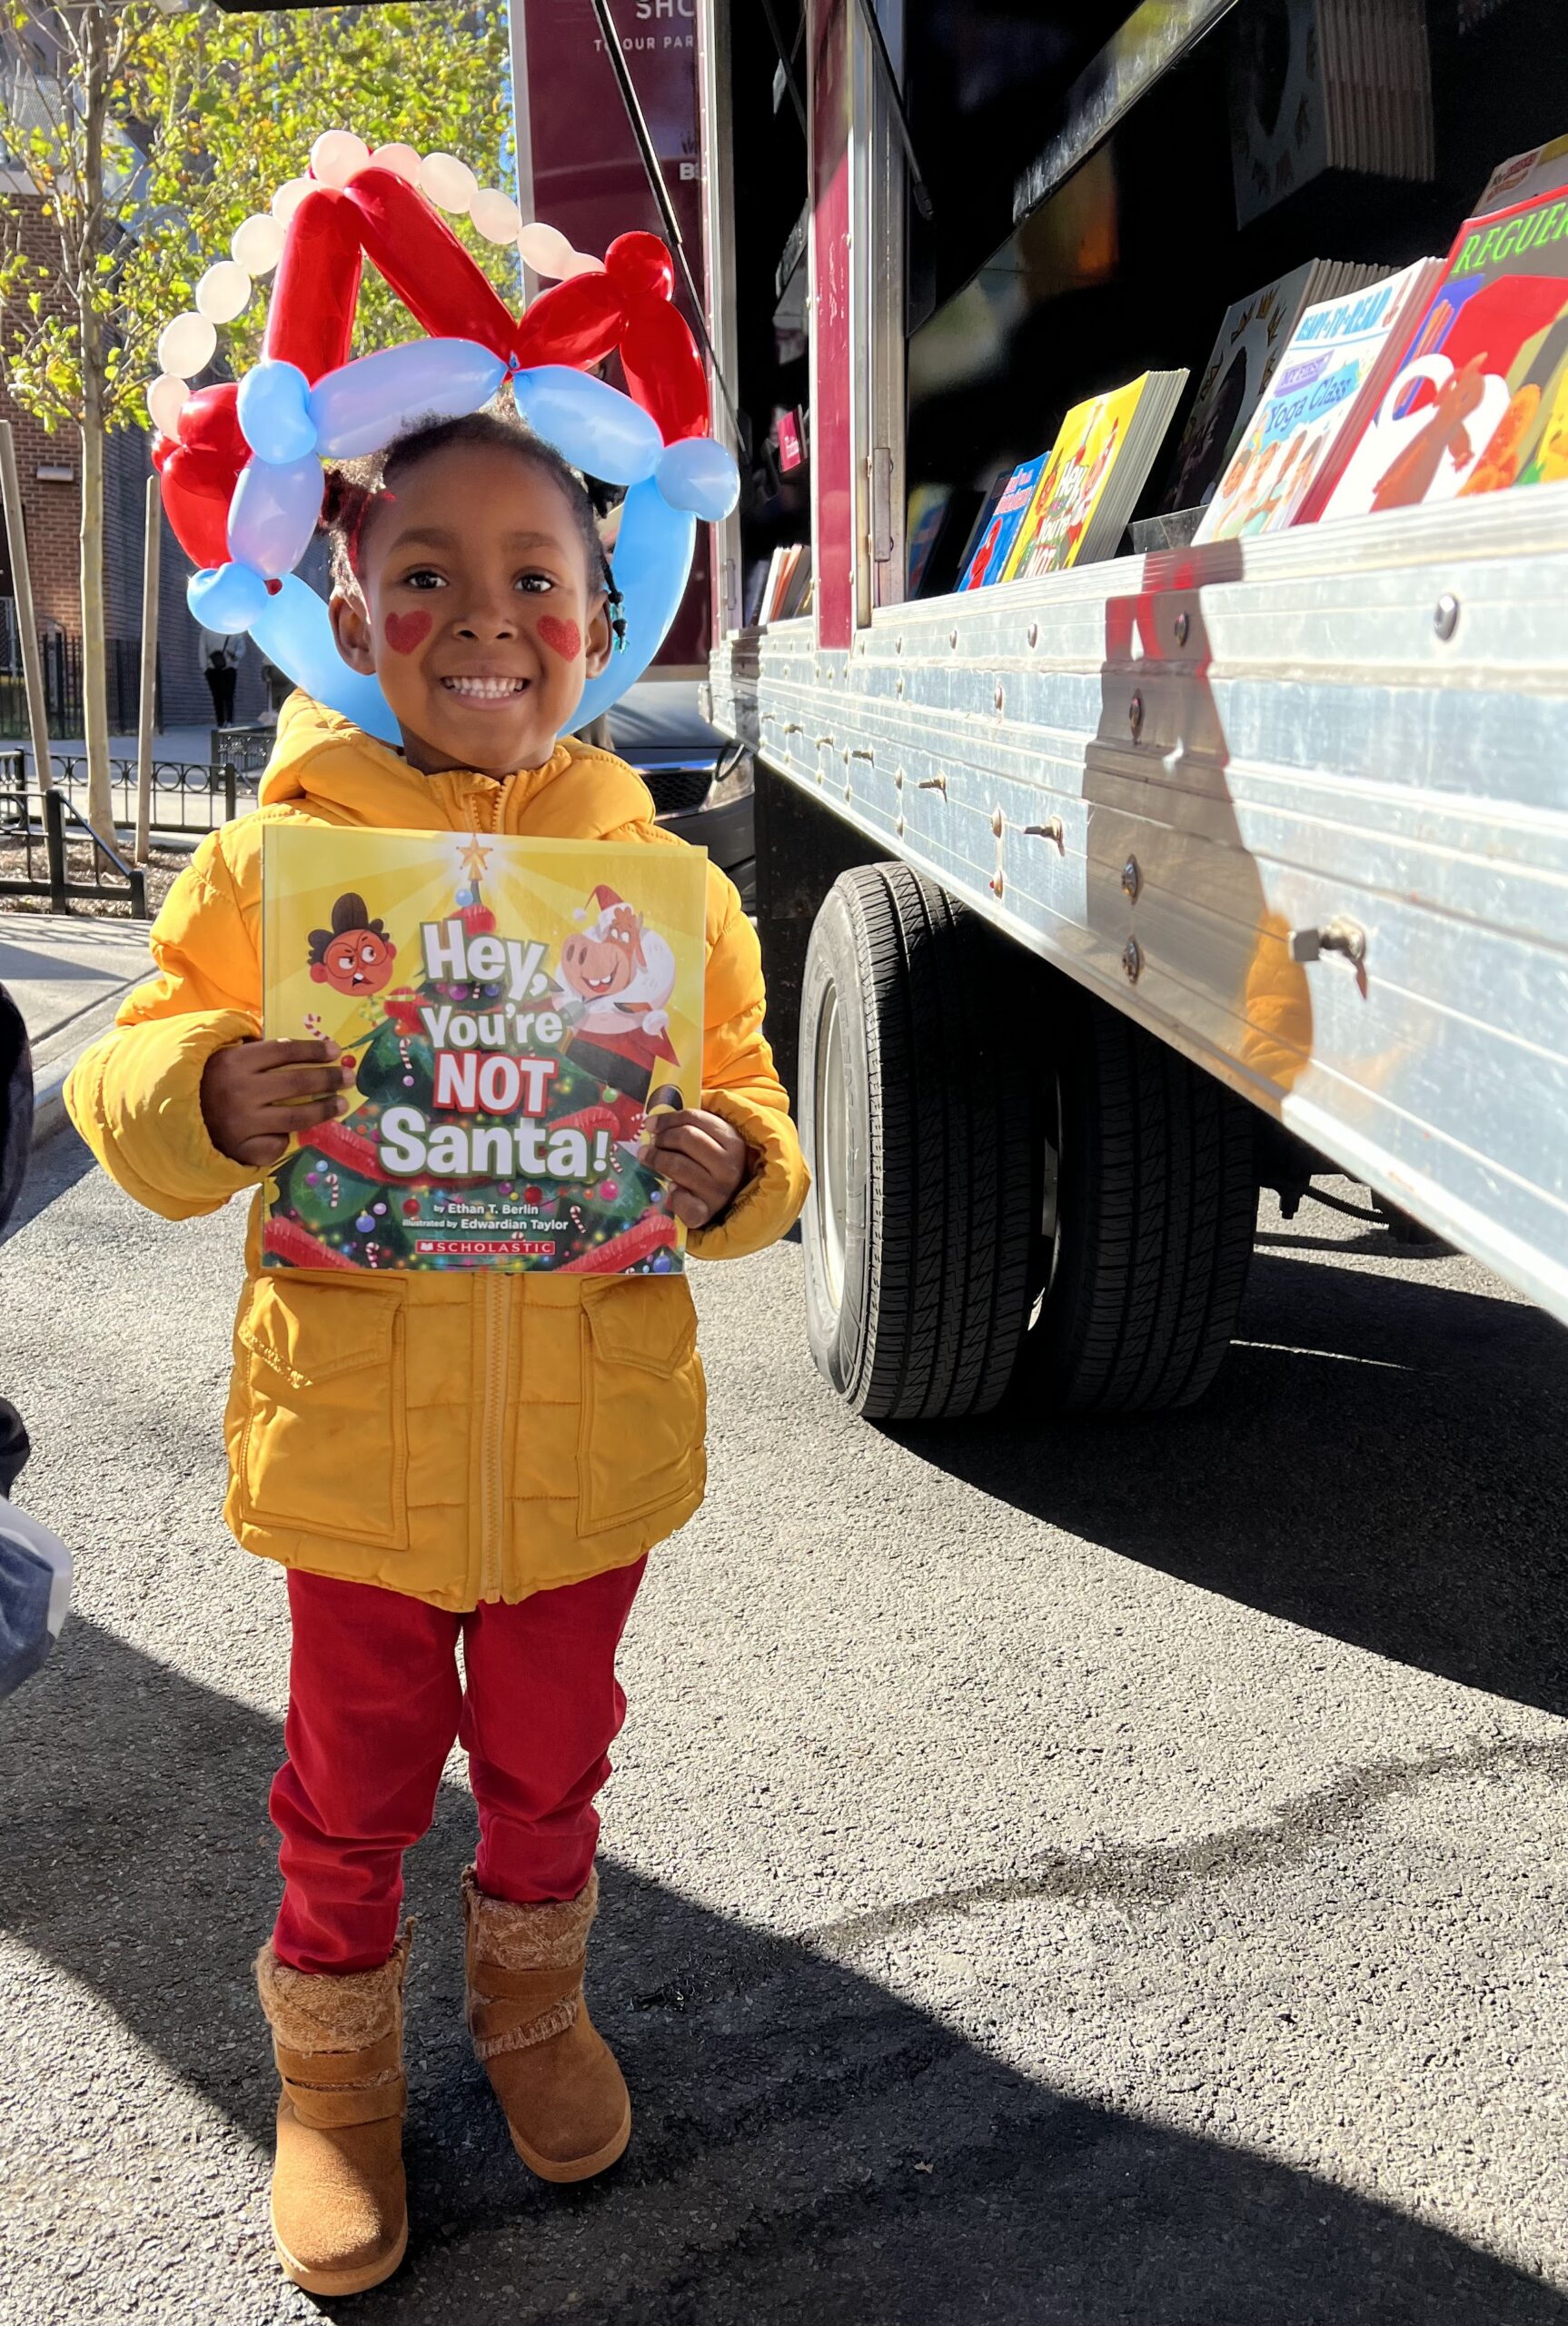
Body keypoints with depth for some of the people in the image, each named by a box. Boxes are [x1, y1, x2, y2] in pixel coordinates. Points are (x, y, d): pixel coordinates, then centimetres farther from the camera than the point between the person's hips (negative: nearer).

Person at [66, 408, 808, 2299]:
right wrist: (214, 1098, -28)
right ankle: (335, 2075, 43)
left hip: (586, 1438, 2)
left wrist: (728, 1167, -22)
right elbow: (124, 1091, -6)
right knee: (354, 1785, 17)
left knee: (548, 1757, 22)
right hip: (355, 1434, -1)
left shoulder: (662, 880, -4)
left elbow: (753, 1117, 1)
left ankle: (531, 2002, 51)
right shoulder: (272, 860, -7)